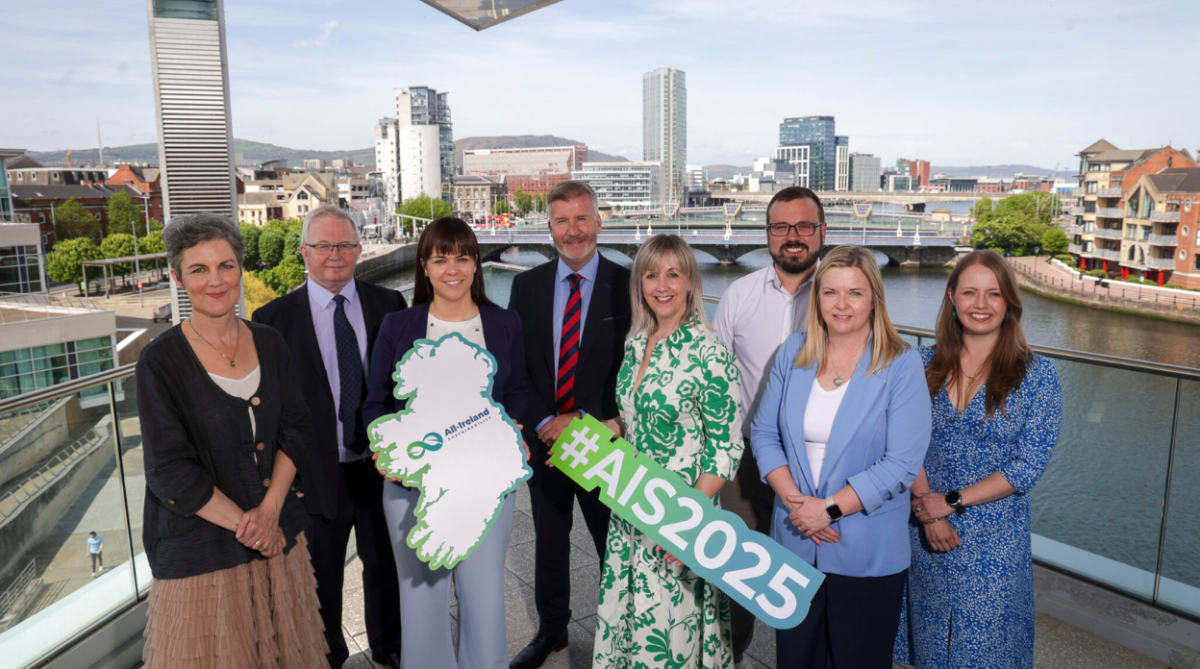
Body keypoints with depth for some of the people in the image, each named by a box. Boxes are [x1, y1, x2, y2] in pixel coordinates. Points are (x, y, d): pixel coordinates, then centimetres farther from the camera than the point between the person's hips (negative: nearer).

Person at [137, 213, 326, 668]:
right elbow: (170, 471, -14)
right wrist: (246, 526, -14)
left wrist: (271, 509, -13)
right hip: (200, 547, -4)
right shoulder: (161, 361, -12)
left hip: (278, 534, 4)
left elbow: (295, 429, 1)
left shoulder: (268, 343, 1)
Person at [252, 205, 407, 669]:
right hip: (318, 474, -2)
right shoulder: (275, 318, -7)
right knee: (321, 579, 17)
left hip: (384, 467, 2)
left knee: (386, 566, 20)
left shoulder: (389, 305, -1)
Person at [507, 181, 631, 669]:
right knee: (549, 541, 18)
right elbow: (515, 366, 1)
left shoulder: (626, 286, -7)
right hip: (543, 438, 4)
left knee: (614, 542, 10)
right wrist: (544, 422, -11)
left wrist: (583, 421, -14)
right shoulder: (527, 286, 3)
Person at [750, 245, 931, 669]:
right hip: (794, 543, 3)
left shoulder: (902, 366, -10)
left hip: (866, 554, -3)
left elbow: (902, 463, -15)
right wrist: (793, 500, -10)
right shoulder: (793, 353, 1)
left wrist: (829, 508, -17)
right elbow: (764, 433, 3)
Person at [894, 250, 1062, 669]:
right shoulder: (925, 365, -1)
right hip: (926, 531, 2)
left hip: (994, 542, -2)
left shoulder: (1037, 375, -7)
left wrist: (952, 501, -14)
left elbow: (1028, 466, -11)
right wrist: (929, 516, -13)